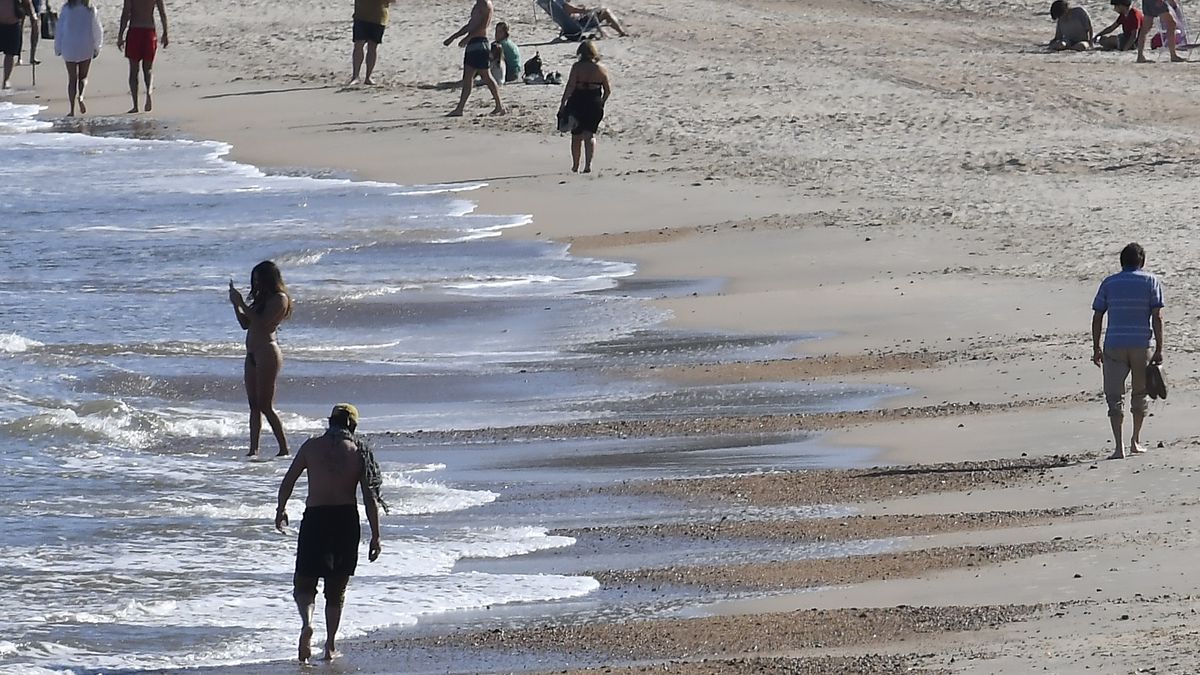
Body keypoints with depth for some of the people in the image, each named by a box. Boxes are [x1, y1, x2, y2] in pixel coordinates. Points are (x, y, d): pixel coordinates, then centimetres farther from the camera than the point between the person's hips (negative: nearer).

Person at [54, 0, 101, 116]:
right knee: (83, 77, 13)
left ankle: (72, 110, 2)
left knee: (72, 78, 7)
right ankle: (81, 96, -17)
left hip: (69, 47, 0)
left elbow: (59, 29, -1)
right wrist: (96, 49, 16)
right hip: (86, 48, 0)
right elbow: (97, 30, 3)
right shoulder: (91, 10, -3)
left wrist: (58, 48, 9)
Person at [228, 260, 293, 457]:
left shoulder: (279, 299, -10)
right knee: (254, 405, 8)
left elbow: (261, 323, -19)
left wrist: (241, 303, -15)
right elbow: (245, 323, 20)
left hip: (267, 353, -10)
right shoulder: (262, 298, 18)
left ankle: (284, 449, -8)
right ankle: (253, 449, 9)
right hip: (253, 354, 10)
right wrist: (235, 304, 9)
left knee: (265, 405, -10)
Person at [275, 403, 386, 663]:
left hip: (315, 517, -1)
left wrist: (281, 510, 21)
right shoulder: (358, 451, 3)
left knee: (304, 582, 6)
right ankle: (330, 646, 14)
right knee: (336, 587, 13)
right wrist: (375, 536, 3)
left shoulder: (312, 446, 4)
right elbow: (370, 498, 0)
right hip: (346, 518, 1)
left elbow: (287, 482, 4)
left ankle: (307, 622, -24)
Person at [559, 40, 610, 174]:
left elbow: (570, 86, -13)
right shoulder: (601, 69, -1)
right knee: (590, 135, 3)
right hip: (595, 105, 1)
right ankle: (588, 164, -15)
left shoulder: (577, 67, -9)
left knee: (576, 136, 14)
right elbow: (608, 90, 4)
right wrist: (601, 103, 20)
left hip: (577, 103, -1)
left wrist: (563, 103, -8)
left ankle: (575, 165, 23)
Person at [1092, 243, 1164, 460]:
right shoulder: (1151, 282, 2)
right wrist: (1159, 349, -3)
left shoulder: (1109, 283, 7)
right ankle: (1135, 441, 26)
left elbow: (1097, 317, 5)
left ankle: (1119, 447, -10)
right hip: (1141, 345, 0)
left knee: (1114, 396, 1)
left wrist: (1096, 348, 12)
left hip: (1114, 346, 0)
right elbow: (1157, 317, -5)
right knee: (1140, 393, 18)